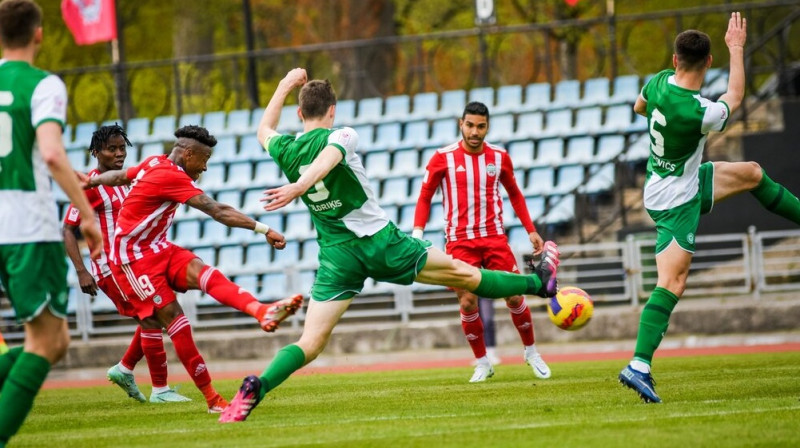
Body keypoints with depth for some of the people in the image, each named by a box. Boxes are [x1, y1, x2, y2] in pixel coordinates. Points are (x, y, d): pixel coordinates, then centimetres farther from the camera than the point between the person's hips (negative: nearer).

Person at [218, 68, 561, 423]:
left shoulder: (284, 151, 6)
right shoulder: (340, 137, -8)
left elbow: (264, 130, 30)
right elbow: (326, 160, -31)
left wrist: (285, 86, 37)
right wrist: (301, 185, -50)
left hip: (336, 254, 3)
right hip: (379, 240, -3)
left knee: (310, 344, -3)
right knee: (462, 274, 14)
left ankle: (255, 387, -27)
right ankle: (539, 282, 32)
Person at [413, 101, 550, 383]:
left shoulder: (499, 157, 3)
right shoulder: (443, 158, -5)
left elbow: (514, 194, 17)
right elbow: (425, 196, 2)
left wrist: (531, 231, 15)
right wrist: (417, 232, -10)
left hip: (494, 237, 2)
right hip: (460, 241, -2)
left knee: (514, 296, -2)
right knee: (468, 303, -7)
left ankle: (531, 351, 20)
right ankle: (482, 363, 11)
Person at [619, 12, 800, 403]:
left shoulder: (659, 82, -13)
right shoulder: (699, 113, -33)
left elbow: (639, 107, 12)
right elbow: (734, 98, -9)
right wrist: (736, 49, 1)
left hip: (688, 181, 9)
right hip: (676, 202, -9)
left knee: (751, 174, 22)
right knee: (672, 283, -13)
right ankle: (639, 367, -19)